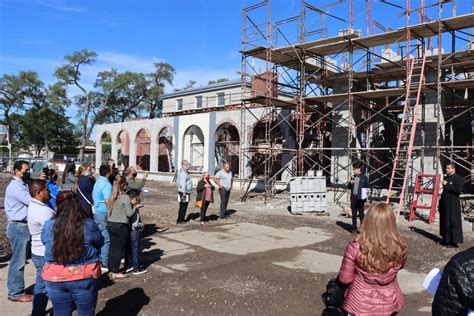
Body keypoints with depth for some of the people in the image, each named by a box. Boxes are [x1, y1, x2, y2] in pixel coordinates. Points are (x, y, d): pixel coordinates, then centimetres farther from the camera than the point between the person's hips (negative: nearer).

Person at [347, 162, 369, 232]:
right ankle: (354, 228, 17)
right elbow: (348, 187, 19)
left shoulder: (364, 177, -3)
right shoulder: (353, 177, 13)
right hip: (353, 197, 5)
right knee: (354, 214, 10)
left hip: (360, 198, -5)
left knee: (361, 213, -2)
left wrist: (365, 195, -15)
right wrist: (350, 183, -2)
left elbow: (367, 187, -1)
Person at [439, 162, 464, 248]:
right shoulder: (446, 177, 13)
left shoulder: (458, 178, -10)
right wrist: (441, 200, 16)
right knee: (444, 220, 12)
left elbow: (459, 189, -23)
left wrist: (447, 185, -19)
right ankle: (446, 239, 22)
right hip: (445, 203, 8)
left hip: (453, 203, -8)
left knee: (452, 221, -4)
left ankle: (454, 241, 2)